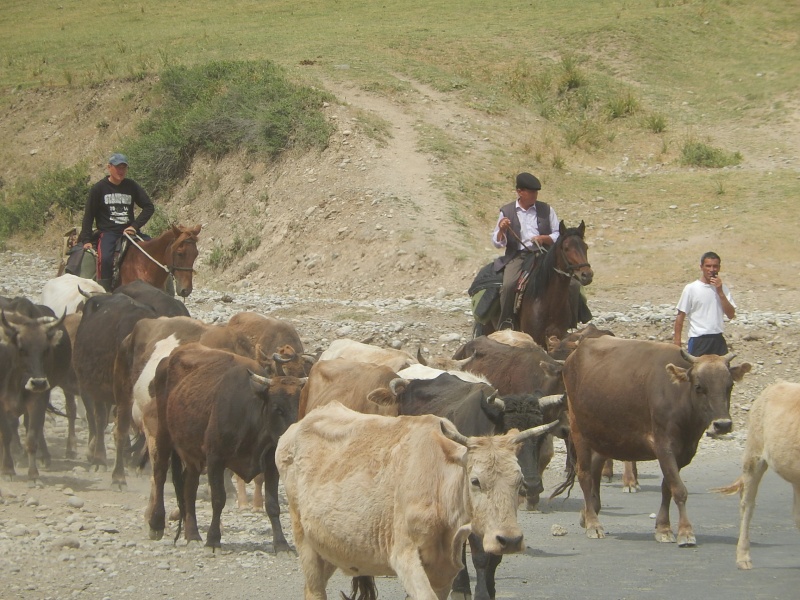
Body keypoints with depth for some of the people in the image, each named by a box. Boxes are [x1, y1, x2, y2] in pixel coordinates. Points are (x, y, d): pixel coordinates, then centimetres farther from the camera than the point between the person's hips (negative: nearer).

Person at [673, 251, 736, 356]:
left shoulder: (723, 288, 7)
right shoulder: (691, 288, -5)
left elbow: (731, 315, 1)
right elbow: (681, 316, -2)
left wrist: (720, 292, -9)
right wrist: (677, 344, -6)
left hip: (718, 339, 4)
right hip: (698, 340, -4)